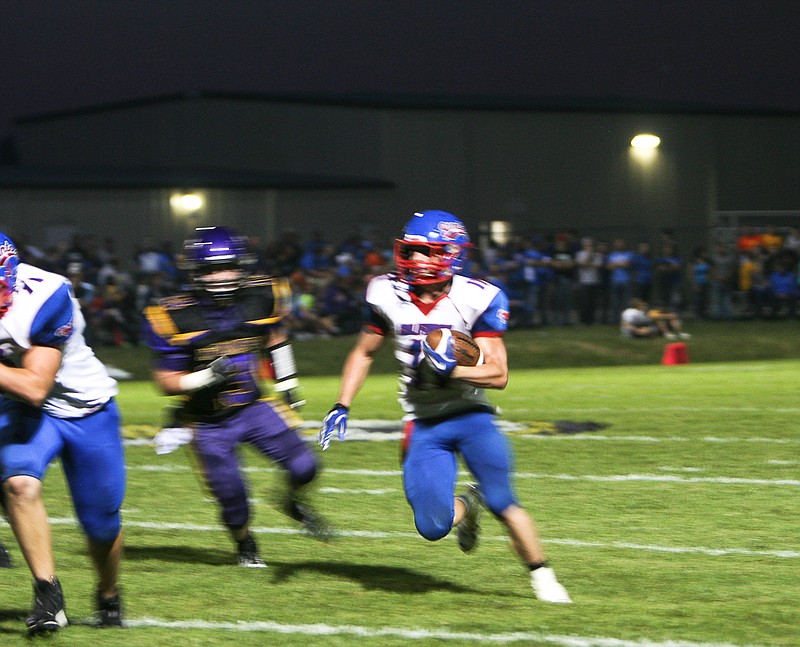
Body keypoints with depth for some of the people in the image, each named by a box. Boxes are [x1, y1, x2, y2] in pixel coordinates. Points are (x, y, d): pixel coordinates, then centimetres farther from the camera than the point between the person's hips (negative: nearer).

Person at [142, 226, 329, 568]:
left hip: (254, 408, 3)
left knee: (303, 466, -4)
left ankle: (295, 504, 33)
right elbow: (167, 381, -13)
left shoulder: (261, 297, -8)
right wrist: (206, 377, -30)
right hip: (209, 423, -3)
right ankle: (244, 544, 34)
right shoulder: (177, 317, -19)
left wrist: (288, 386, 20)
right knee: (232, 497, -1)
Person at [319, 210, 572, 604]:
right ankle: (466, 507, 26)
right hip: (423, 425, 2)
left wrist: (452, 367, -27)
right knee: (432, 527, -11)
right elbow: (363, 353, 12)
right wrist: (342, 407, 3)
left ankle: (542, 575, 9)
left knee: (502, 503, -14)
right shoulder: (389, 296, -3)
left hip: (470, 415, -2)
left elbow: (498, 374, -12)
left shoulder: (476, 300, -13)